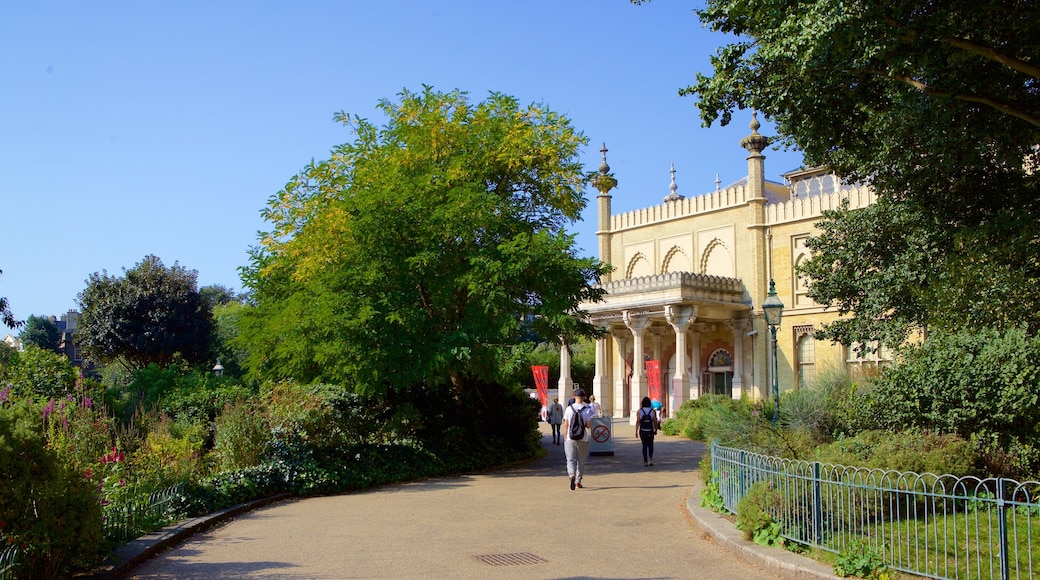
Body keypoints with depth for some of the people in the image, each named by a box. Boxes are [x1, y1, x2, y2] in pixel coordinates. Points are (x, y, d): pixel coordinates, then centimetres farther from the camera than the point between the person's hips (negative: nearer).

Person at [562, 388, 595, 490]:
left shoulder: (568, 409, -2)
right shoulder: (587, 409, -4)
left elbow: (565, 425, -1)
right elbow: (588, 425, -8)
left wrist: (565, 438, 7)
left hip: (570, 438, 0)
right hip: (583, 439, 0)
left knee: (570, 459, 2)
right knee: (581, 460, 13)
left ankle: (571, 475, -25)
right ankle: (578, 481, 18)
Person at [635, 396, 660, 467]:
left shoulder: (639, 411, -5)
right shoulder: (652, 411, -4)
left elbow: (638, 422, -12)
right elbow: (655, 422, -1)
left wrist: (636, 431, -10)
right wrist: (656, 430, 14)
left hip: (642, 431, 0)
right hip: (650, 431, 0)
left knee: (644, 446, 13)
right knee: (650, 445, 15)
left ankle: (645, 462, 12)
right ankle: (650, 459, -3)